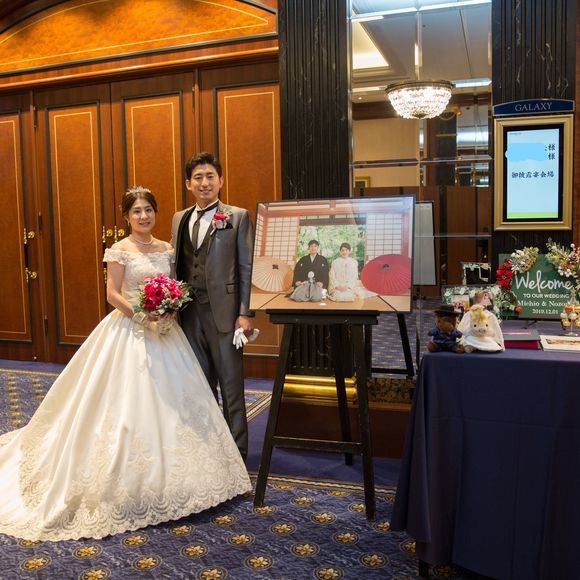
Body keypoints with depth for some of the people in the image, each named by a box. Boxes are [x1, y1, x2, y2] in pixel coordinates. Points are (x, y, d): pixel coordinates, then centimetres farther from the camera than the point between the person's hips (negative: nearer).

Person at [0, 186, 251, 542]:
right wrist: (142, 315, -21)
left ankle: (167, 475, 26)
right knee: (130, 403, -4)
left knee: (171, 400, 8)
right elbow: (113, 295, -10)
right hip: (130, 331, -6)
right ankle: (130, 483, 10)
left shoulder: (166, 248, 10)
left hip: (165, 330, 6)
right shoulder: (120, 251, -6)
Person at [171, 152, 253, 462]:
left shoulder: (237, 217, -2)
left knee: (231, 384, 3)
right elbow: (176, 265, 15)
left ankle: (236, 450, 16)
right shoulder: (179, 219, 13)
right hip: (189, 313, 5)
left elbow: (246, 268, -5)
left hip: (223, 312, -5)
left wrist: (244, 313, -11)